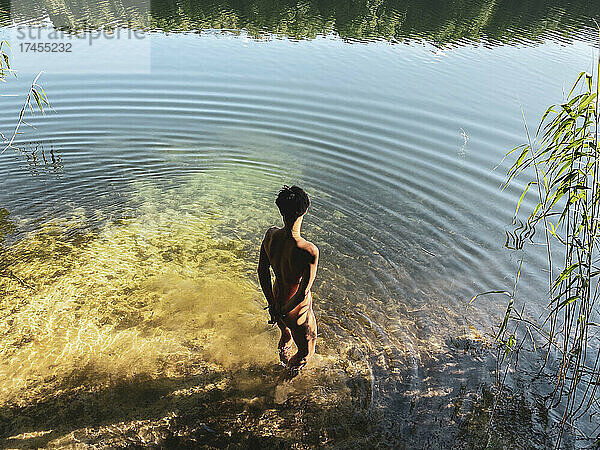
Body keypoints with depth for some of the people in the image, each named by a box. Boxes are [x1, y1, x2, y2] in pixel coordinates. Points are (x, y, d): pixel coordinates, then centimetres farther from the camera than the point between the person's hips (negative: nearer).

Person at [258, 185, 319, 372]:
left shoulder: (270, 235, -18)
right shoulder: (310, 251, -36)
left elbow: (262, 273, -7)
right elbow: (303, 293, -29)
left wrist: (273, 306, 3)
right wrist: (284, 311, -11)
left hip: (276, 299, 6)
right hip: (297, 308, -6)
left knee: (286, 333, 39)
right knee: (306, 349, 28)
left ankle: (284, 358, 69)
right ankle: (292, 370, 56)